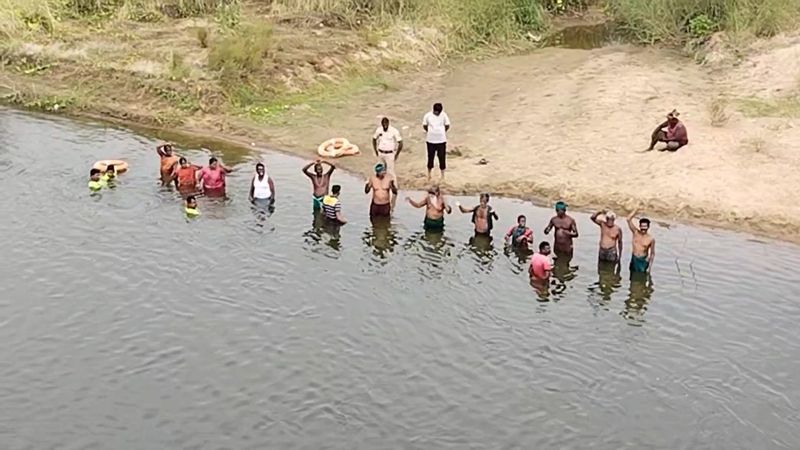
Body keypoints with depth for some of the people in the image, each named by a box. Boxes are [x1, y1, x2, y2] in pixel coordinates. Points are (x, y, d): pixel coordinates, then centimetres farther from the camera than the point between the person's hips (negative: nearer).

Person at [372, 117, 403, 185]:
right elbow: (374, 139, 14)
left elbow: (400, 143, -13)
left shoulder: (394, 131, -17)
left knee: (390, 171, -7)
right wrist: (375, 151, 9)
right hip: (381, 153, 4)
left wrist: (396, 155, -10)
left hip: (390, 154, -4)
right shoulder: (379, 130, -4)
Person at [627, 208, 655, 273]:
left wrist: (650, 266, -7)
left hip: (644, 261, -3)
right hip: (634, 260, 3)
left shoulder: (651, 239, -10)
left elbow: (652, 253, -3)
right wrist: (636, 210, -15)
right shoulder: (635, 232, -4)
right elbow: (628, 219, -11)